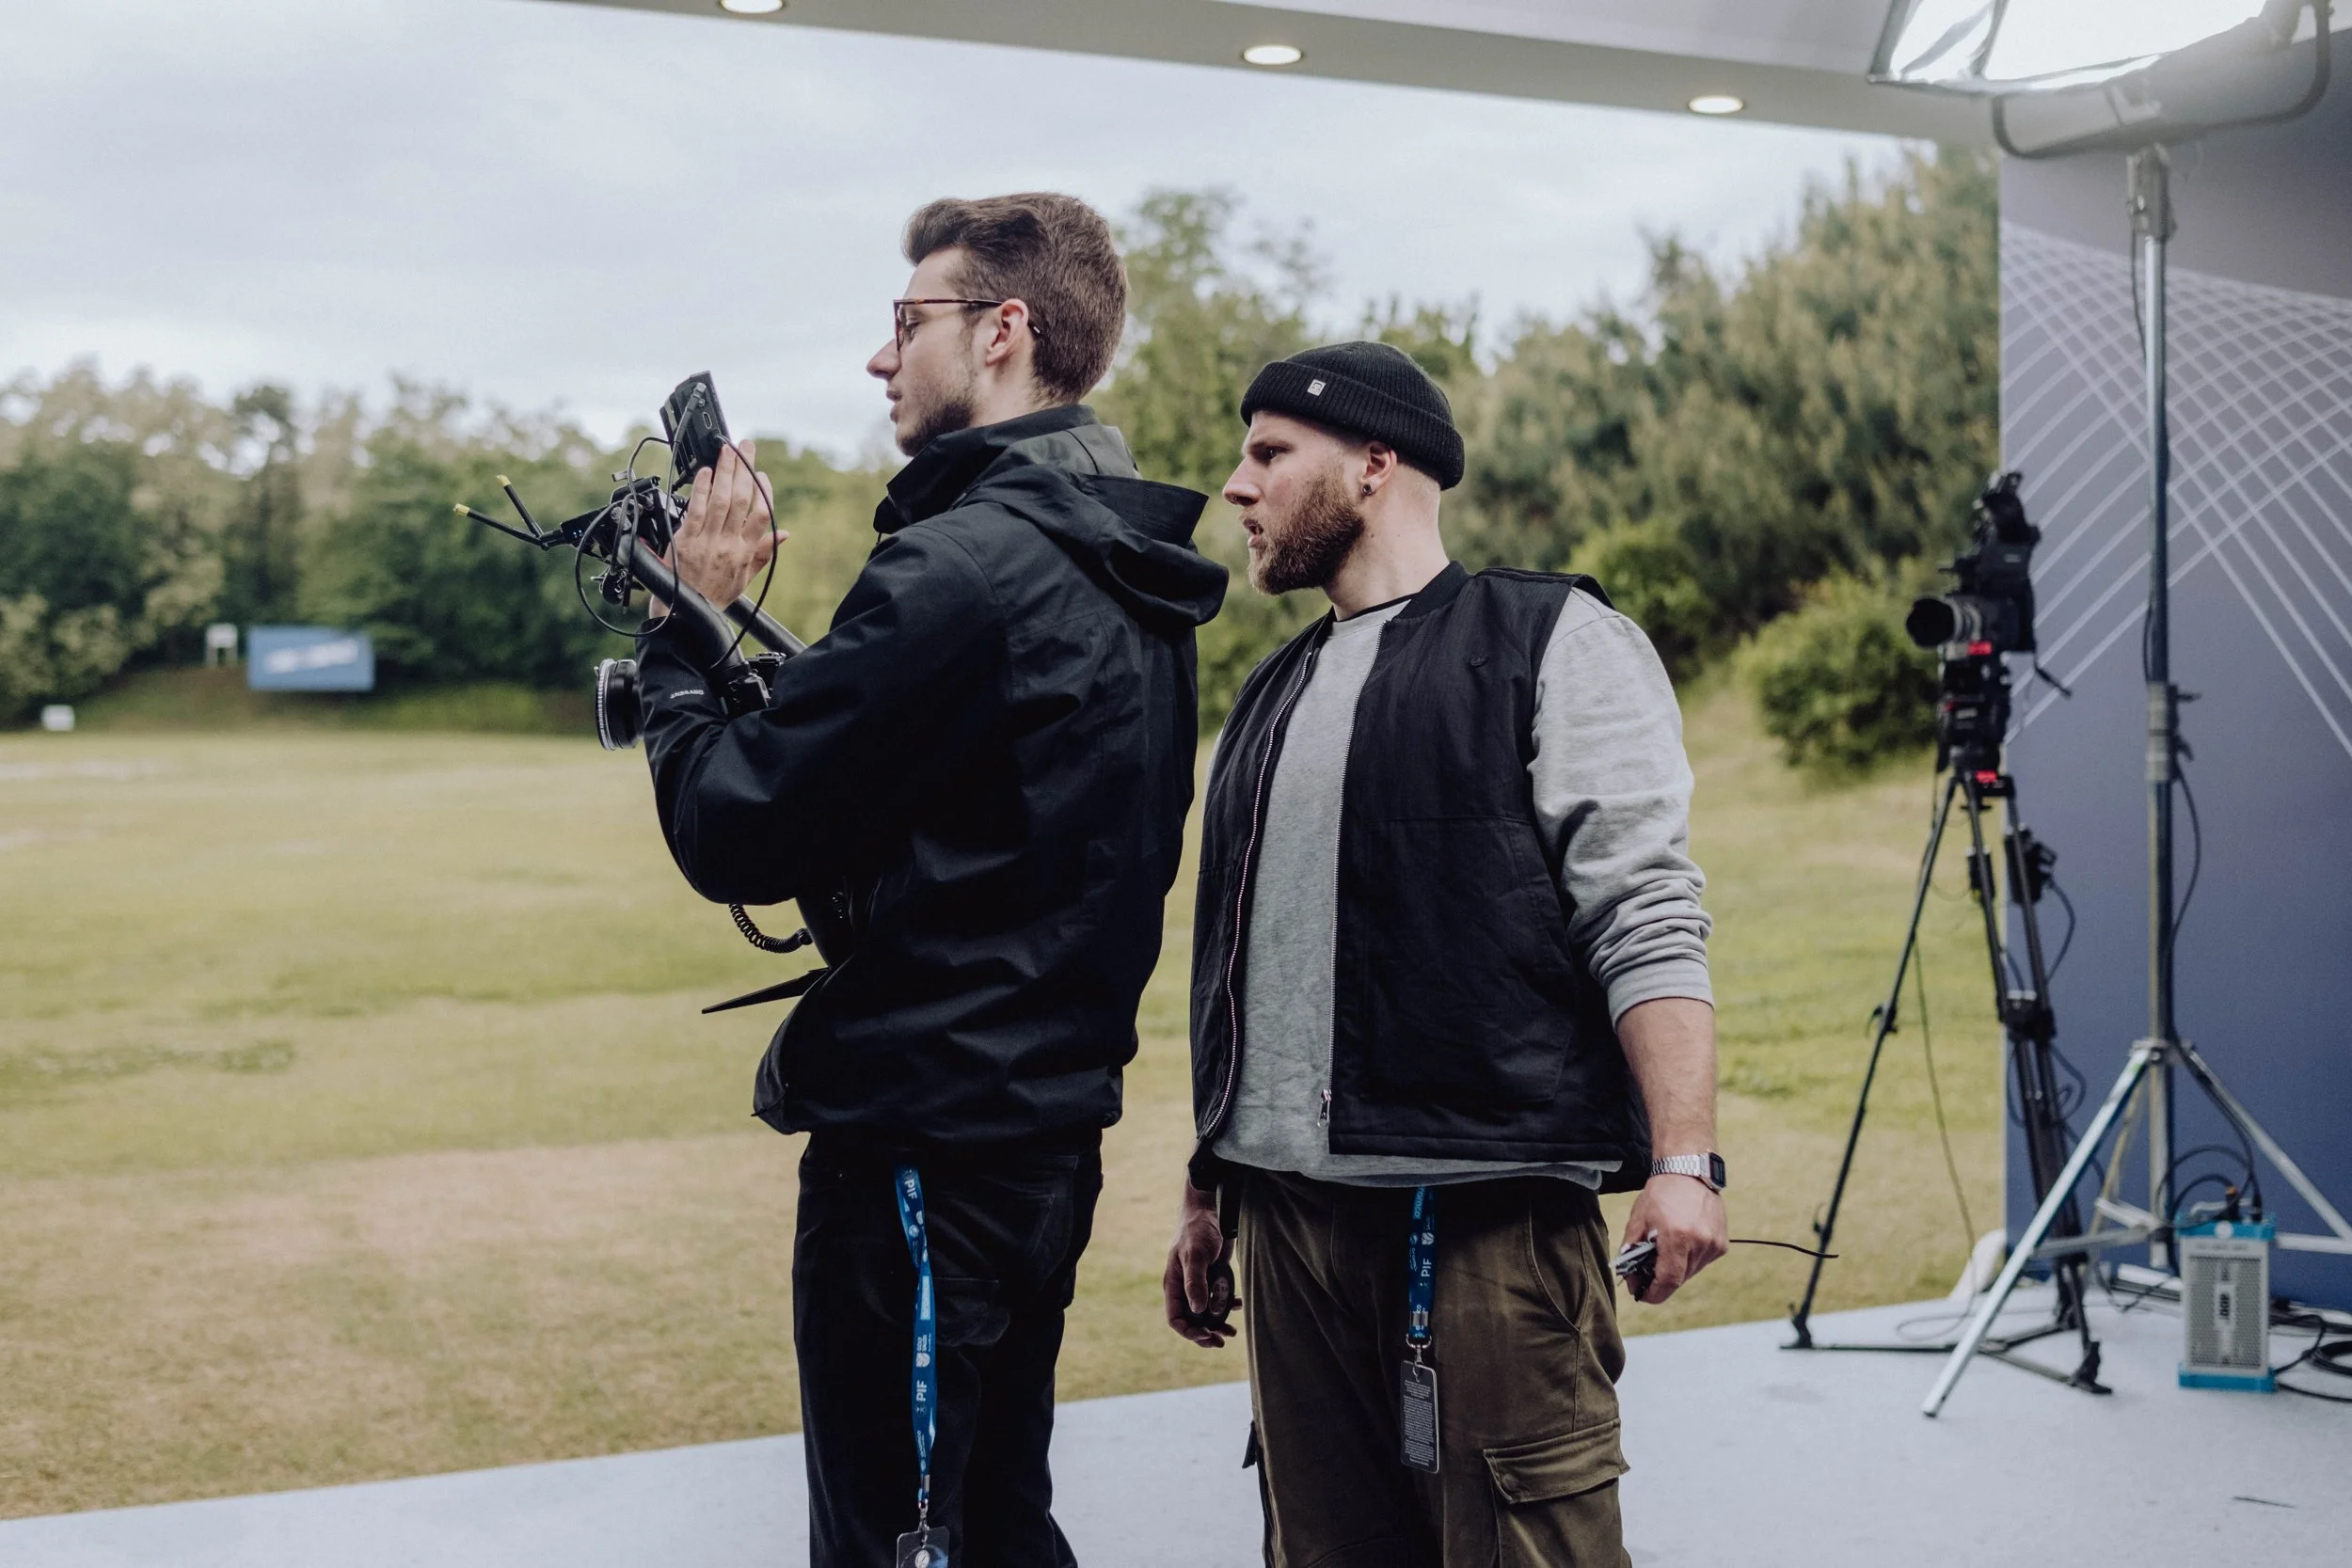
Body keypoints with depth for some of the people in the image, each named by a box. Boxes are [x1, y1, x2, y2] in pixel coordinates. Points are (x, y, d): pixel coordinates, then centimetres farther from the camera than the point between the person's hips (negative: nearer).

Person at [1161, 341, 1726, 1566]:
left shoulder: (1552, 643, -1)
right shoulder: (1276, 693, 20)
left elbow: (1647, 921, -9)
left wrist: (1683, 1160, -18)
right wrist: (1208, 1188, 21)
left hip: (1488, 1218, -6)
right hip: (1290, 1215, 7)